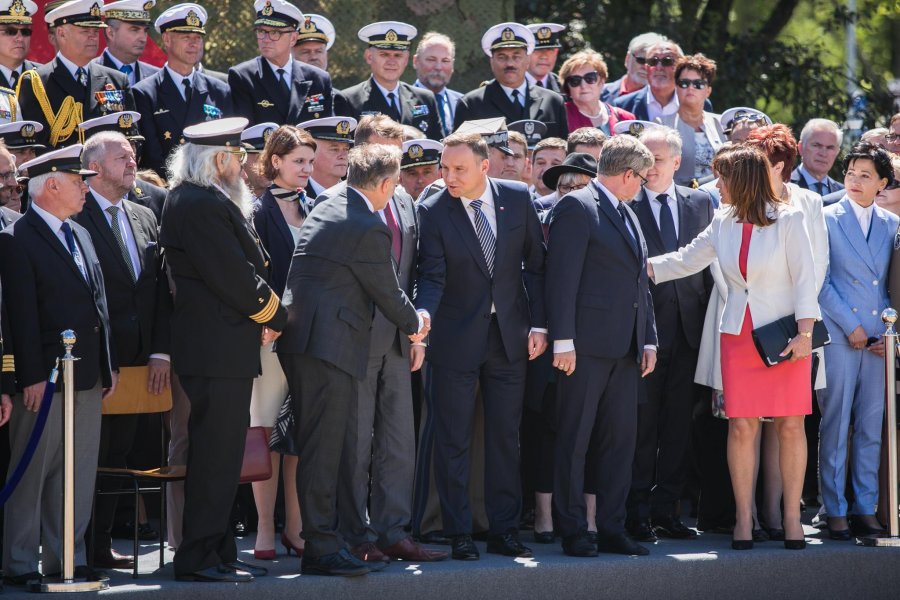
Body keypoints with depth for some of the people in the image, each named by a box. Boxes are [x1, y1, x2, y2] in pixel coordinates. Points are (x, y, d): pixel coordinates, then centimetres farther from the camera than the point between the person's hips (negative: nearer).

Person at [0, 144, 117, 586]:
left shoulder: (80, 235, 16)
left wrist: (109, 365, 14)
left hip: (88, 377, 8)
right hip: (45, 379, -8)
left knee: (79, 474, 9)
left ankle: (67, 557, 15)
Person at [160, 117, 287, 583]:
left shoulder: (196, 200, 17)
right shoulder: (202, 205, -18)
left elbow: (241, 268, 19)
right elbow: (234, 277, -20)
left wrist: (265, 315, 4)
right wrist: (275, 316, -5)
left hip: (216, 347, 11)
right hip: (218, 348, -11)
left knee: (217, 454, 14)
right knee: (216, 455, -7)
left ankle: (216, 553, 19)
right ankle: (199, 557, -4)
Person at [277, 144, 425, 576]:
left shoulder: (325, 210, 15)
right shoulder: (369, 228, -14)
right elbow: (386, 292, -5)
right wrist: (414, 325, 15)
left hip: (300, 339, 10)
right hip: (330, 342, -10)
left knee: (315, 446, 13)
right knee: (323, 448, -7)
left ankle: (321, 543, 19)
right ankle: (321, 548, -6)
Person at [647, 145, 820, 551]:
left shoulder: (788, 220, -5)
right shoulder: (723, 224, 9)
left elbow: (804, 277, -8)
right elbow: (686, 261, 16)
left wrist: (804, 333, -13)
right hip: (739, 334, 4)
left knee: (790, 425, -1)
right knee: (742, 425, -2)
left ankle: (792, 517, 6)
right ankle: (744, 518, 3)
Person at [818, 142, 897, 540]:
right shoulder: (826, 219, 1)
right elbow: (821, 282, -3)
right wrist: (851, 326, -9)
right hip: (839, 338, -4)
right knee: (836, 426, -3)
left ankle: (866, 509, 12)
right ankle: (835, 511, 2)